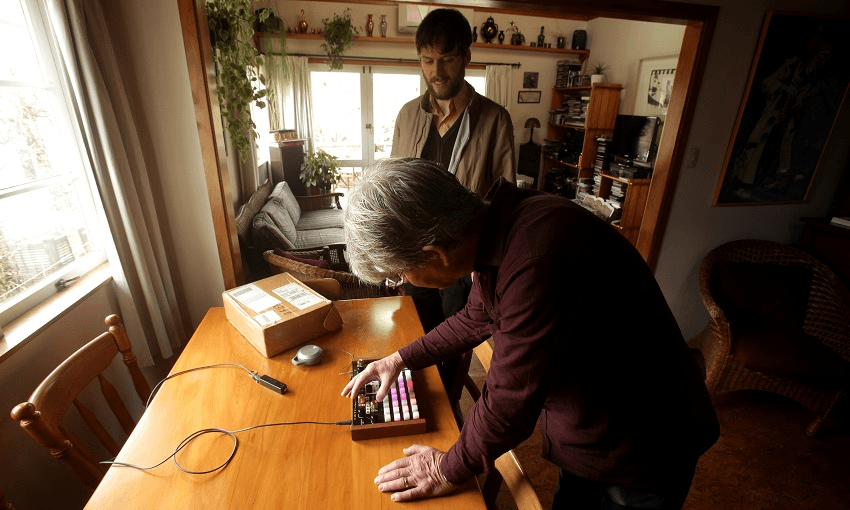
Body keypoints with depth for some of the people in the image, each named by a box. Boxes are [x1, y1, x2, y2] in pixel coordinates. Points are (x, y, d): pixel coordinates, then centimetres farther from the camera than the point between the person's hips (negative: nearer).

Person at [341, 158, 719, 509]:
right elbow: (477, 318, 6)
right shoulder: (494, 228, -10)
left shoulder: (537, 262, -41)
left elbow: (511, 400, -32)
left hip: (641, 447, -7)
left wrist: (450, 470, -13)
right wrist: (402, 359, 7)